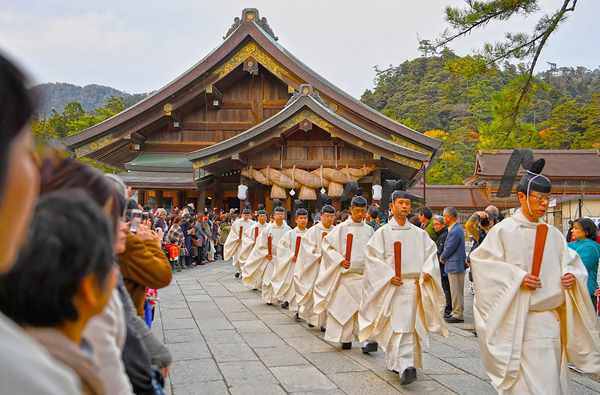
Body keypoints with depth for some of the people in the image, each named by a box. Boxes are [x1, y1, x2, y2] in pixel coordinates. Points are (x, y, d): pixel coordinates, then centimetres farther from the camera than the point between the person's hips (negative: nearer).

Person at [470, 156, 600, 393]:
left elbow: (571, 262, 20)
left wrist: (572, 276, -3)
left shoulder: (553, 234, 10)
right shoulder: (504, 231, -5)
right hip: (520, 322, -5)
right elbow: (481, 261, -9)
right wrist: (516, 279, -18)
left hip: (551, 321, 6)